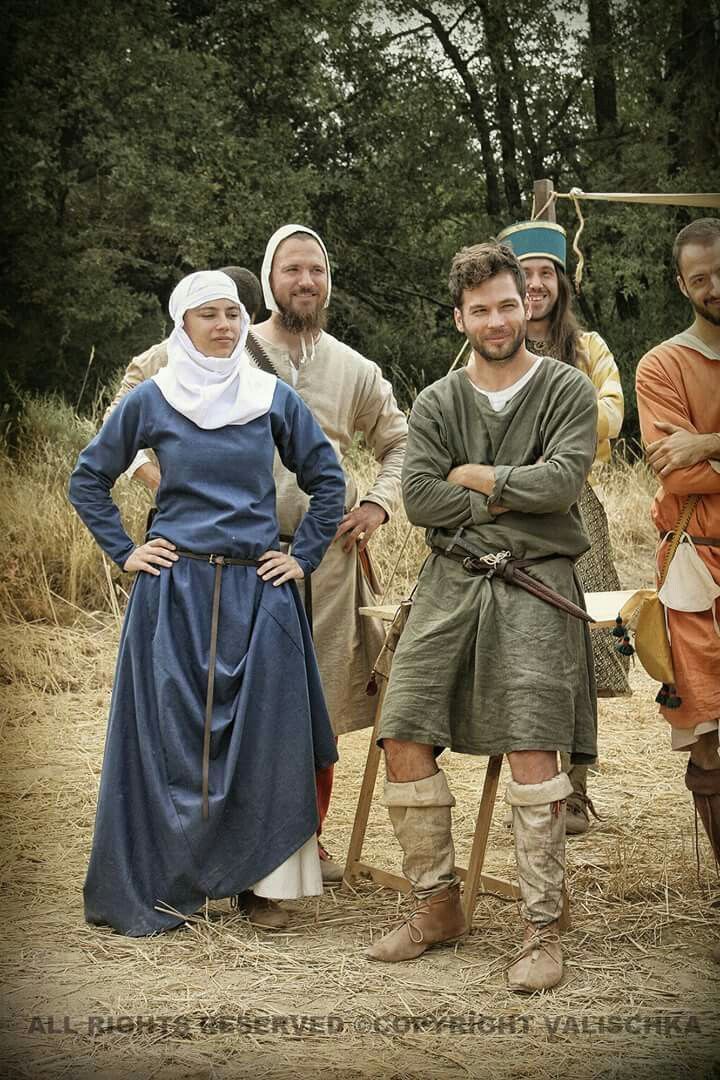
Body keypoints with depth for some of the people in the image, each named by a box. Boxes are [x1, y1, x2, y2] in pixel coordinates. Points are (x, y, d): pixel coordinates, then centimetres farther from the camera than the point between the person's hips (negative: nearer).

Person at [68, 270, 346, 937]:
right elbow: (89, 480, 11)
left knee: (261, 735, 0)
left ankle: (260, 880, 12)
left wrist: (303, 557, 5)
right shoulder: (151, 401, 3)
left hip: (258, 590, 1)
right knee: (169, 735, 0)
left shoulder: (274, 399, 5)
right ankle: (156, 887, 11)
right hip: (174, 591, -1)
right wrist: (124, 552, 3)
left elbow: (329, 482, 12)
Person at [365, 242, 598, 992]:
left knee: (531, 754, -12)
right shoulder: (436, 404, 12)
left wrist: (474, 475, -3)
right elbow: (418, 497, -2)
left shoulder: (568, 391, 4)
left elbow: (561, 481, -11)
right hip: (450, 582, 3)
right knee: (403, 741, -4)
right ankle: (437, 907, 11)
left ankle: (542, 931, -3)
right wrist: (507, 499, -6)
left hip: (534, 587, -3)